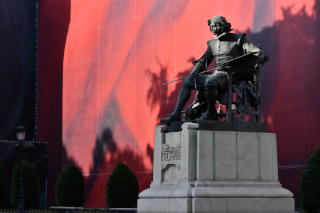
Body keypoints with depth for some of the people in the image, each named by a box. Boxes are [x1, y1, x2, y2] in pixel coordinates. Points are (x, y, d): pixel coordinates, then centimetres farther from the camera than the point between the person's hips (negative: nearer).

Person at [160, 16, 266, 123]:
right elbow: (202, 61, 22)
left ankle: (211, 113, -16)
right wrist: (192, 74, 4)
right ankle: (176, 114, -9)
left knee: (210, 81, -37)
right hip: (216, 74, 7)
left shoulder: (238, 39, -1)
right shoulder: (213, 43, 18)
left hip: (230, 77, -7)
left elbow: (259, 54, -6)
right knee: (187, 81, -3)